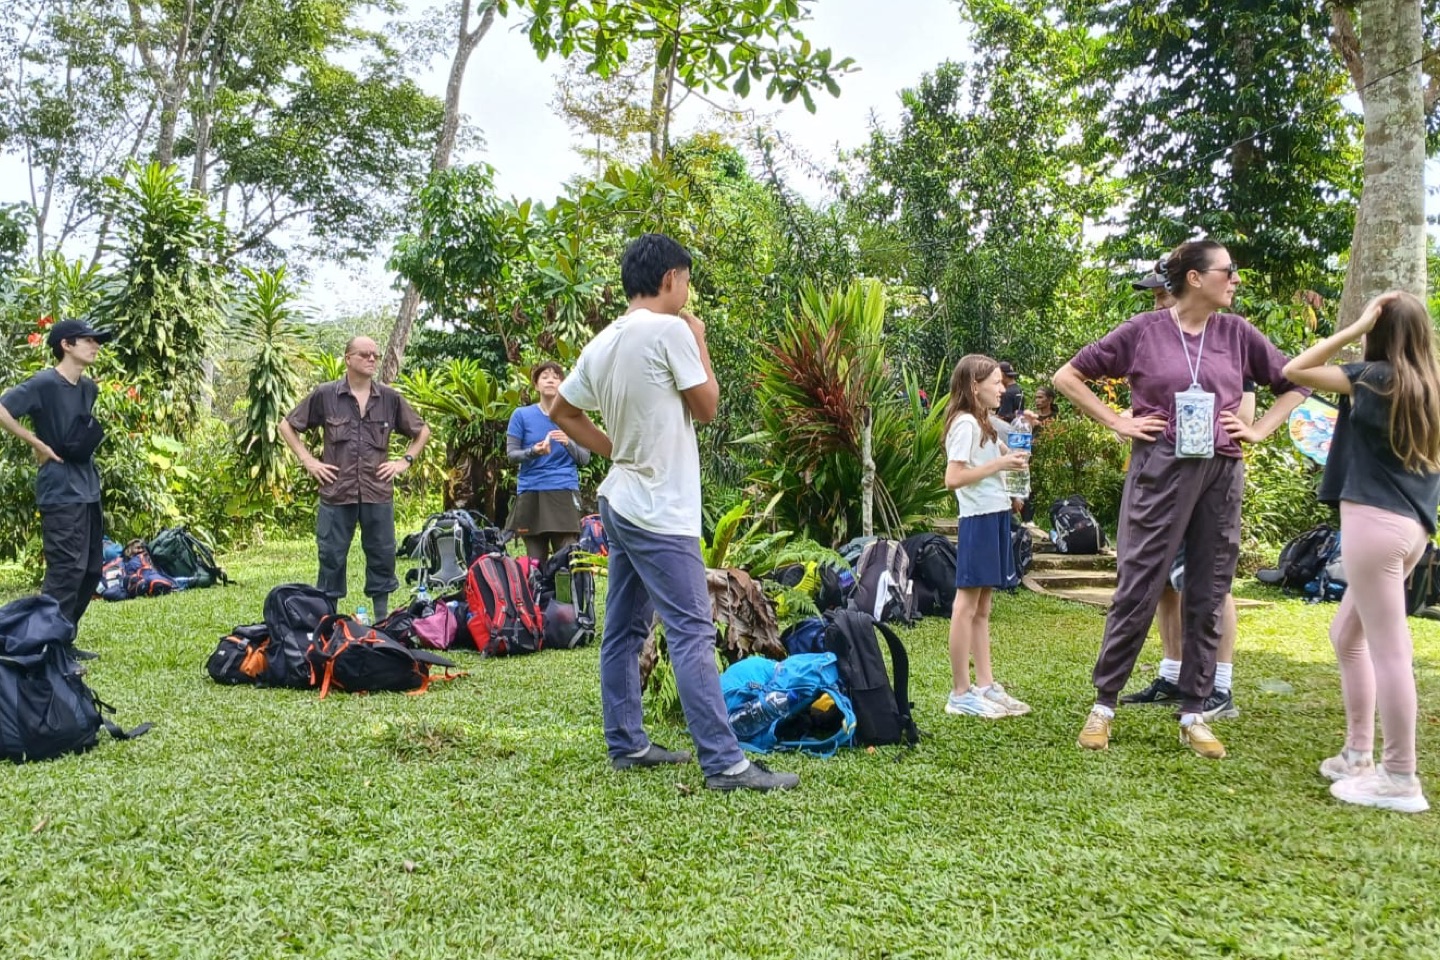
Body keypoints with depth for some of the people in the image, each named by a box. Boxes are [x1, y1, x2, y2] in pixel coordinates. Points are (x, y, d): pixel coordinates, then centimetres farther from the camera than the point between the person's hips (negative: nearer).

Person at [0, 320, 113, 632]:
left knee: (91, 569, 11)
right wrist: (38, 444, -15)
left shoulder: (89, 388, 12)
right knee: (66, 570, -11)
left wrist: (98, 434, 12)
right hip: (61, 491, -9)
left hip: (88, 487, 9)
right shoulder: (44, 383, -12)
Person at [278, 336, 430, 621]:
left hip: (379, 493, 2)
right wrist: (308, 461, 2)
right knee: (331, 557, 4)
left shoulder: (390, 398, 5)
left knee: (383, 555, 7)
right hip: (336, 492, -2)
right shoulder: (324, 395, 0)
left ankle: (382, 618, 19)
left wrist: (405, 461, 6)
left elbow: (422, 431, 17)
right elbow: (287, 426, 10)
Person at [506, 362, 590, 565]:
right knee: (535, 560, 4)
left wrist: (568, 443, -13)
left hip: (564, 491, -1)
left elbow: (585, 459, 6)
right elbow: (511, 454, 3)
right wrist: (532, 452, -17)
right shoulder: (521, 415, 6)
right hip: (530, 492, 1)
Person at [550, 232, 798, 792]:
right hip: (660, 513, -9)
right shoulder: (670, 330, -14)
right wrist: (700, 342, 3)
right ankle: (725, 763, -5)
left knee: (624, 629, 13)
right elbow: (706, 408, -7)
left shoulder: (601, 344, 10)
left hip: (621, 503, 9)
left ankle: (626, 745, 22)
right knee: (693, 633, -8)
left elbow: (562, 413, 18)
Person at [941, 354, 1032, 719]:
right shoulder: (965, 423, -12)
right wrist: (1000, 464, -18)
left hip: (995, 517, 10)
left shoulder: (984, 424, 17)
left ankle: (985, 686, 17)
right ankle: (960, 694, -1)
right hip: (978, 520, -10)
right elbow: (953, 478, -21)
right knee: (967, 606, -5)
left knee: (982, 607, 12)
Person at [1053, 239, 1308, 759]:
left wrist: (1259, 430, 4)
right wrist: (1117, 423, -3)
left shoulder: (1237, 333, 7)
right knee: (1138, 590, 0)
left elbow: (1294, 384, 17)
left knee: (1208, 597, 7)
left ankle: (1193, 715, 17)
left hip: (1221, 474, 4)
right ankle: (1104, 705, 11)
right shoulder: (1143, 330, -2)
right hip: (1160, 469, -3)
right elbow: (1067, 376, 2)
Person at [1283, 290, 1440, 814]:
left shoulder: (1376, 377, -6)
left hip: (1375, 521, -9)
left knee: (1389, 648, -5)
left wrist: (1355, 328, -1)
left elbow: (1294, 370, -3)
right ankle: (1358, 755, 24)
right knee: (1347, 634, 19)